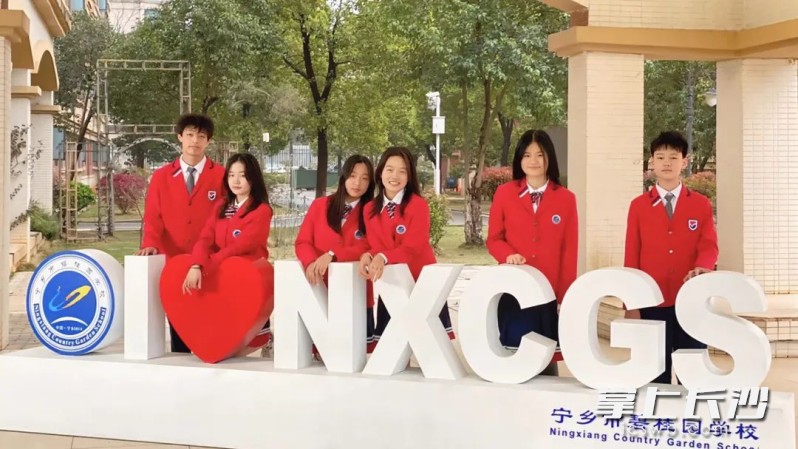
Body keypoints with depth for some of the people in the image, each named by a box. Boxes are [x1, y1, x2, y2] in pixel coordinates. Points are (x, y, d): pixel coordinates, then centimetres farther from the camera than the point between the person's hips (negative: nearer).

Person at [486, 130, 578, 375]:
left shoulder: (565, 198, 3)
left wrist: (566, 296, 1)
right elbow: (493, 239, 8)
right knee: (511, 352, -1)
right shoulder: (504, 193, 4)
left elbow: (569, 251, 4)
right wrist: (508, 255, -14)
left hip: (550, 291, 0)